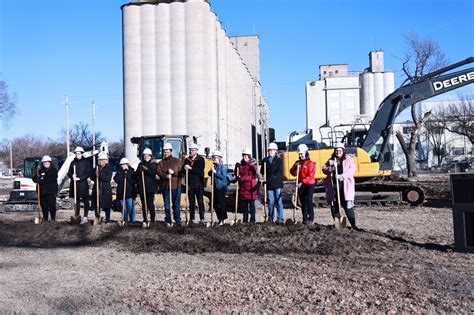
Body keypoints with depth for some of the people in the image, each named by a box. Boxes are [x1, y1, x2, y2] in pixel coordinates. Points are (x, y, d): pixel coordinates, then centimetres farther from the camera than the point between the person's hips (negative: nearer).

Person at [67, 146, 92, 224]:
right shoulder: (73, 162, 11)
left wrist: (79, 178, -17)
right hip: (74, 184, 4)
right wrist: (72, 176, -11)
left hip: (83, 184, -4)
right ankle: (76, 216, 16)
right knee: (76, 201, 10)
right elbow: (69, 173, 12)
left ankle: (85, 217, 1)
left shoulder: (86, 162, -2)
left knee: (85, 201, -2)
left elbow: (88, 174, -7)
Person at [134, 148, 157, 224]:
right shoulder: (140, 164, 15)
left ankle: (152, 219, -2)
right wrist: (139, 171, -12)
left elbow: (153, 172, -15)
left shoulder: (153, 164, 5)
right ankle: (145, 219, 13)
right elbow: (135, 175, 8)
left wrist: (146, 169, -31)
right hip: (141, 187, 4)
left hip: (150, 187, -4)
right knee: (143, 204, 6)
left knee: (150, 203, -9)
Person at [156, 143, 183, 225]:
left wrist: (173, 172, -18)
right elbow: (158, 172, -6)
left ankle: (177, 220, 8)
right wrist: (166, 176, -23)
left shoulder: (177, 161, 6)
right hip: (165, 186, 2)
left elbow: (181, 171, -2)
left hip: (176, 186, -2)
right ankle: (168, 220, 15)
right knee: (167, 205, 7)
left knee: (177, 204, 1)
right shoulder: (161, 163, 10)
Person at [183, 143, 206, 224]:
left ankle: (202, 219, 3)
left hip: (199, 184, -3)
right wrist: (185, 169, -14)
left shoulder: (201, 159, -1)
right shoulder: (187, 160, 11)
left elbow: (200, 171, -14)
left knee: (200, 201, -1)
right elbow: (184, 171, 8)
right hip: (190, 184, 3)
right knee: (191, 202, 7)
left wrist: (191, 168, -20)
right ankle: (192, 219, 12)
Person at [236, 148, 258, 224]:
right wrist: (237, 167, -9)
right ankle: (245, 220, 16)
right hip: (243, 187, 5)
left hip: (251, 187, -5)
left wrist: (241, 178, -23)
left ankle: (253, 220, 5)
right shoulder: (241, 164, 10)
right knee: (244, 204, 9)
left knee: (251, 204, 1)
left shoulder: (252, 164, -5)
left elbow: (252, 176, -14)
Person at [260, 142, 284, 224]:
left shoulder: (279, 160, 1)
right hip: (269, 184, 3)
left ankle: (280, 218, -1)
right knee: (270, 202, 6)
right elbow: (262, 171, 12)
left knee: (278, 201, -4)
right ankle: (271, 218, 11)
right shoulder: (265, 160, 11)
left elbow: (279, 172, -11)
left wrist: (270, 178, -23)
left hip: (277, 184, -3)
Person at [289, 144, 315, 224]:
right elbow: (293, 173, 9)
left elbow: (310, 176, -16)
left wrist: (302, 182, -23)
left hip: (309, 185, -6)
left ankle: (311, 218, 0)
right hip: (300, 185, 6)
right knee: (303, 202, 8)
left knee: (309, 201, -8)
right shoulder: (298, 163, 11)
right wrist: (295, 167, -9)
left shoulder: (310, 163, -8)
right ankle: (305, 218, 15)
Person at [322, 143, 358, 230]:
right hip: (333, 187, 4)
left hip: (345, 186, -3)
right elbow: (324, 169, 10)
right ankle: (337, 223, 17)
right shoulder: (331, 160, 14)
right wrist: (331, 168, -12)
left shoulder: (348, 159, 4)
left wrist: (342, 176, -23)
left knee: (348, 206, -7)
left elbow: (352, 169, -9)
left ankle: (353, 224, -1)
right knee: (334, 205, 6)